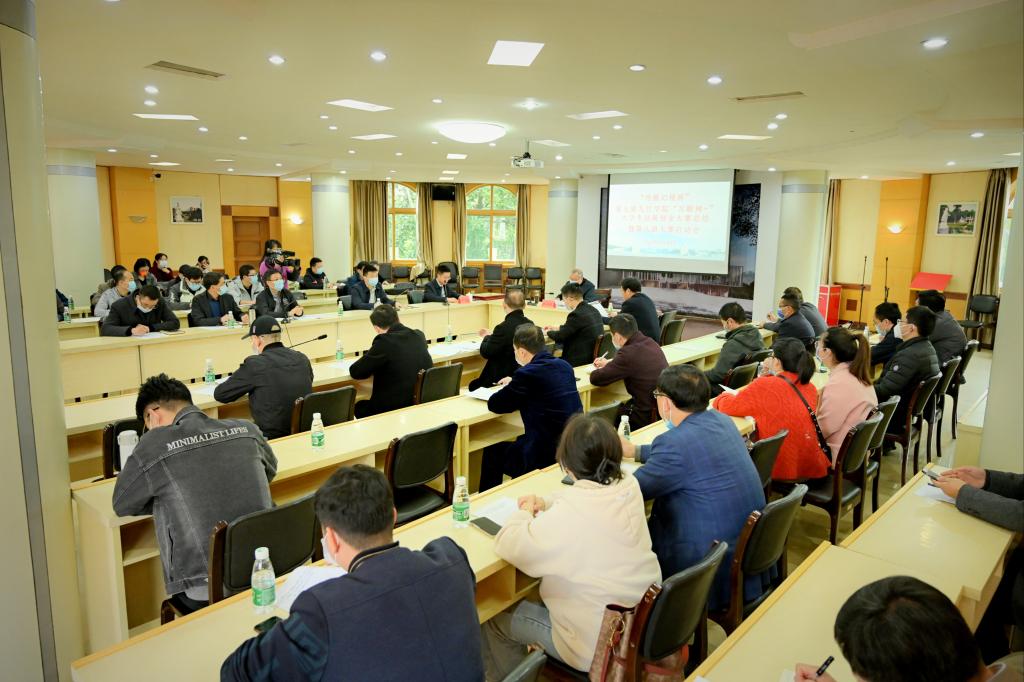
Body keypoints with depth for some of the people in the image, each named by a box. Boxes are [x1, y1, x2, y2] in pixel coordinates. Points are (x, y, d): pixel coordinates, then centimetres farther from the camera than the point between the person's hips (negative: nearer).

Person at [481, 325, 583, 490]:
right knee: (519, 443, 33)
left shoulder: (527, 373, -18)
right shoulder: (564, 366, 4)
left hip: (547, 456, -8)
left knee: (491, 453, 16)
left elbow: (495, 405, -7)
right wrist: (515, 383, 25)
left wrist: (507, 389, 12)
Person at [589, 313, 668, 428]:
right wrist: (609, 362, 21)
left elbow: (596, 379, -16)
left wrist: (598, 370, 6)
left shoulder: (629, 353, -23)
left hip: (648, 416, -8)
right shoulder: (651, 342, 2)